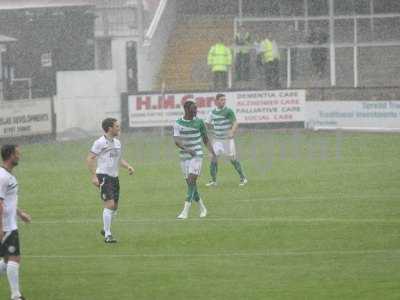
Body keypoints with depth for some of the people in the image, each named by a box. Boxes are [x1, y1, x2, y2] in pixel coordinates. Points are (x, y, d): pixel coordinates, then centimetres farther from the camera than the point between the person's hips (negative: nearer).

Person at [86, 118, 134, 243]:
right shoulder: (100, 142, -10)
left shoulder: (117, 142, 15)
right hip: (104, 176, -8)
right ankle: (107, 235, -12)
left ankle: (105, 229, 32)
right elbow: (89, 159, -12)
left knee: (115, 206, 12)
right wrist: (94, 176, -19)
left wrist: (128, 166, 6)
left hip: (114, 176, 8)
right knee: (109, 204, -15)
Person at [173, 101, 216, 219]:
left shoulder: (199, 122, 0)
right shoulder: (178, 124, -4)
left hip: (197, 156, -2)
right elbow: (176, 141, -16)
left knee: (192, 181, -15)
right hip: (184, 156, 2)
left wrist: (212, 153, 2)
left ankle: (185, 211, -20)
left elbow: (205, 139, 11)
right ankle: (202, 208, 23)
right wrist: (187, 149, -34)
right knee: (190, 183, 5)